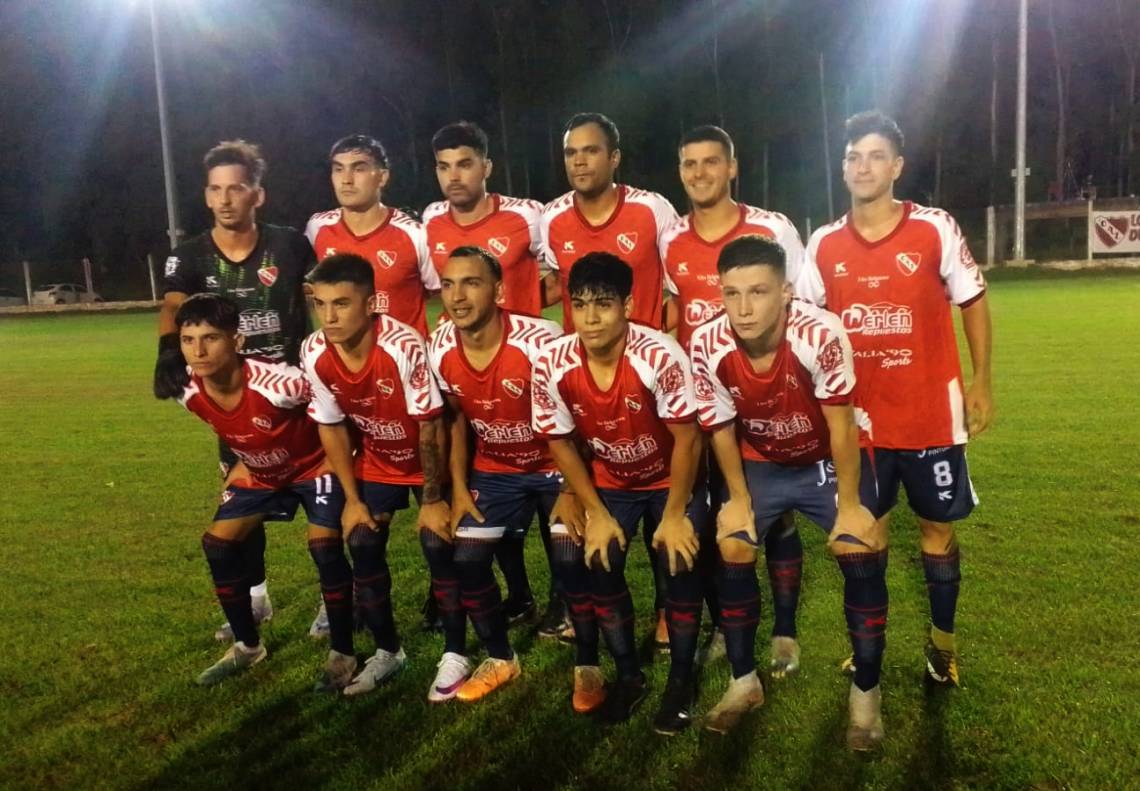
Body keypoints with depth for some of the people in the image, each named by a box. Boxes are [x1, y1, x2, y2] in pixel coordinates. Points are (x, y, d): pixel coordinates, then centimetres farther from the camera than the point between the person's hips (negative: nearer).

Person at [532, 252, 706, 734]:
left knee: (679, 562, -14)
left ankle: (681, 680, 10)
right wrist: (596, 514, -8)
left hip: (671, 478, -2)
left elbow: (687, 438, -20)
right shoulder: (551, 366, -22)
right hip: (609, 481, 3)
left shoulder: (660, 357, -32)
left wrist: (674, 515, -15)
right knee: (597, 561, -10)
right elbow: (561, 444, -8)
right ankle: (629, 674, 14)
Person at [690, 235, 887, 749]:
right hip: (760, 462, 3)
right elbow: (721, 428, -10)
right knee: (731, 550, -4)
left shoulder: (820, 334, -35)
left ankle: (866, 692, 7)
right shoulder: (707, 346, -26)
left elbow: (841, 426, -24)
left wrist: (850, 505, -17)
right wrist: (739, 499, -4)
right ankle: (744, 682, 17)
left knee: (860, 552, -14)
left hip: (828, 458, -2)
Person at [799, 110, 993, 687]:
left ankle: (942, 642, 32)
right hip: (859, 419, 2)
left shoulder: (936, 230, -8)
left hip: (931, 415, -2)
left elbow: (973, 303, 2)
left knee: (938, 528, 12)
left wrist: (981, 382, 0)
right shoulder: (823, 245, 0)